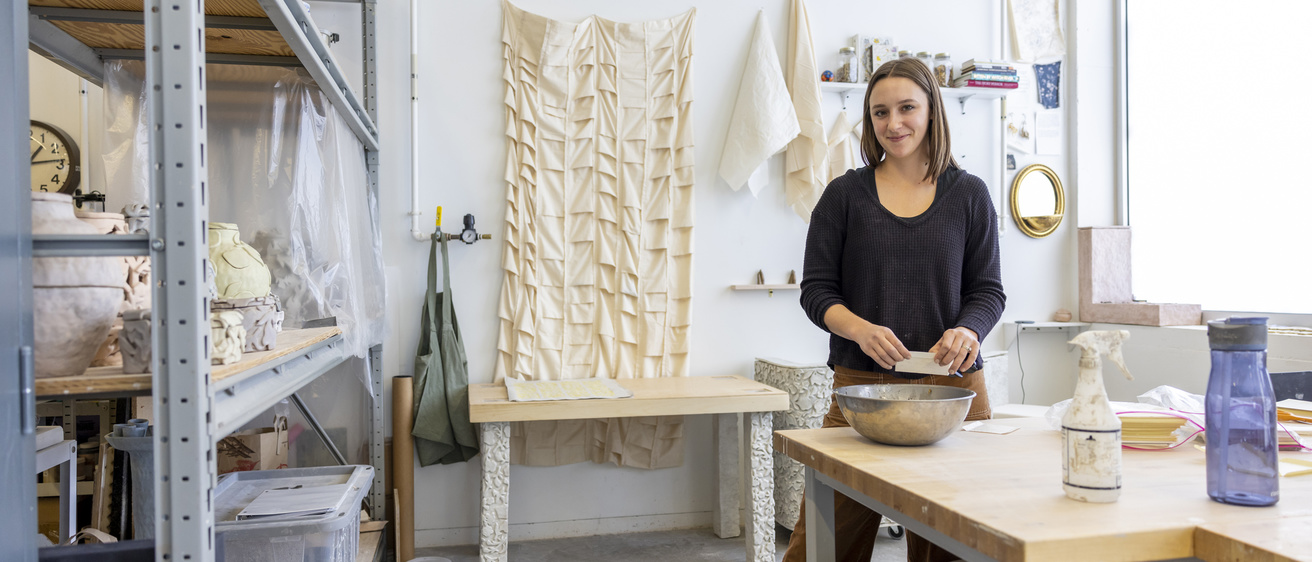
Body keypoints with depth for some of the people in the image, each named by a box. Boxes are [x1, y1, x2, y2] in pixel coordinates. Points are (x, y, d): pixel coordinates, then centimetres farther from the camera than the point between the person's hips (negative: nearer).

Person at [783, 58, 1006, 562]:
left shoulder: (968, 194, 7)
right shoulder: (845, 194, 4)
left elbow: (989, 290, 8)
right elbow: (816, 289, 2)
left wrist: (968, 329, -14)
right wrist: (861, 328, -17)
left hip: (951, 386, 1)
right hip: (860, 386, -1)